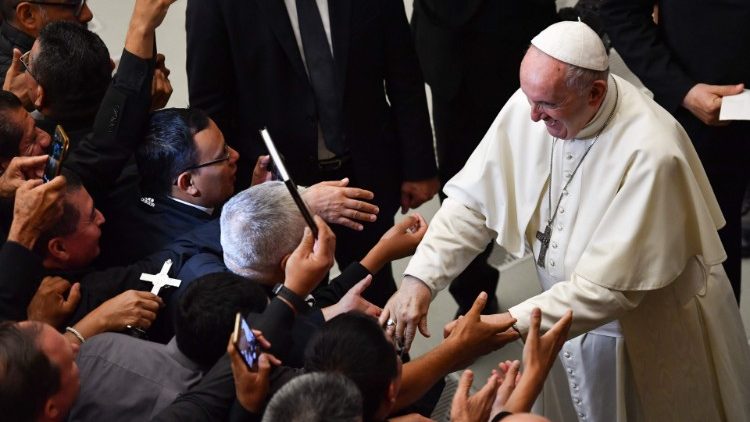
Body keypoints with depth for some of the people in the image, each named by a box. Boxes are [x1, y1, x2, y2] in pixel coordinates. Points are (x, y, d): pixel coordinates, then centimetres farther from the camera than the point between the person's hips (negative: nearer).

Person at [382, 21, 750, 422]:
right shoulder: (529, 106, -16)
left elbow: (608, 285, -31)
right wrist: (419, 279, -21)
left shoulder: (650, 153, -33)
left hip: (656, 337, -5)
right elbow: (473, 201, -9)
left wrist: (510, 325, -32)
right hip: (577, 319, 5)